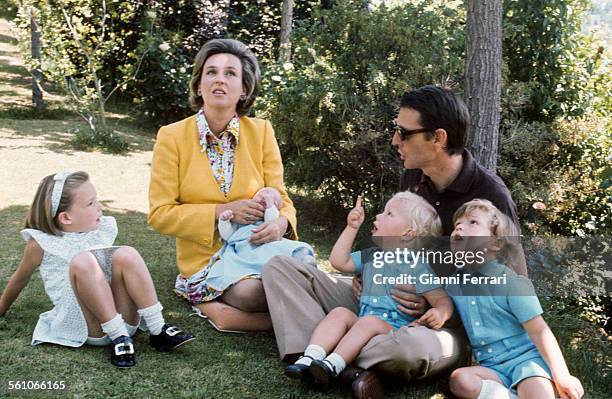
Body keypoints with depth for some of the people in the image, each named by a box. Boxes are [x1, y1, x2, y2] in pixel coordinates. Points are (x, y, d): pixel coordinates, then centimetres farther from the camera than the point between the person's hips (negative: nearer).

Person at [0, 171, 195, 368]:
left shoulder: (103, 229, 7)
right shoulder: (41, 243, -3)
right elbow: (21, 278, 14)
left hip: (125, 320, 4)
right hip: (89, 331, -3)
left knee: (126, 254, -20)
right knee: (82, 261, -27)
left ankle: (158, 330, -19)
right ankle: (119, 338, -24)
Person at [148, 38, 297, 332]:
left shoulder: (261, 132, 0)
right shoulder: (172, 137, -6)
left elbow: (279, 198, 2)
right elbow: (160, 214, -7)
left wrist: (280, 224, -22)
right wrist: (222, 212, -18)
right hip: (205, 261, -4)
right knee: (251, 293, -33)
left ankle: (213, 306, -5)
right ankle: (206, 301, -2)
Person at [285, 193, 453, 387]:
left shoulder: (417, 266, -1)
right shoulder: (371, 256, 20)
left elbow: (443, 300, -5)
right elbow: (339, 261, 18)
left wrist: (440, 313, -30)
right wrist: (351, 228, 14)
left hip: (395, 329, -6)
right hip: (361, 325, 6)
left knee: (370, 321, -33)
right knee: (340, 312, -18)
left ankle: (333, 364, -45)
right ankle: (310, 358, -33)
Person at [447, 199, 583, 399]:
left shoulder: (511, 283, -9)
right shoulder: (454, 285, 7)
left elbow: (539, 331, -11)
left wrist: (562, 376, -16)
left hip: (527, 358, -5)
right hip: (492, 367, 6)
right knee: (459, 379, -26)